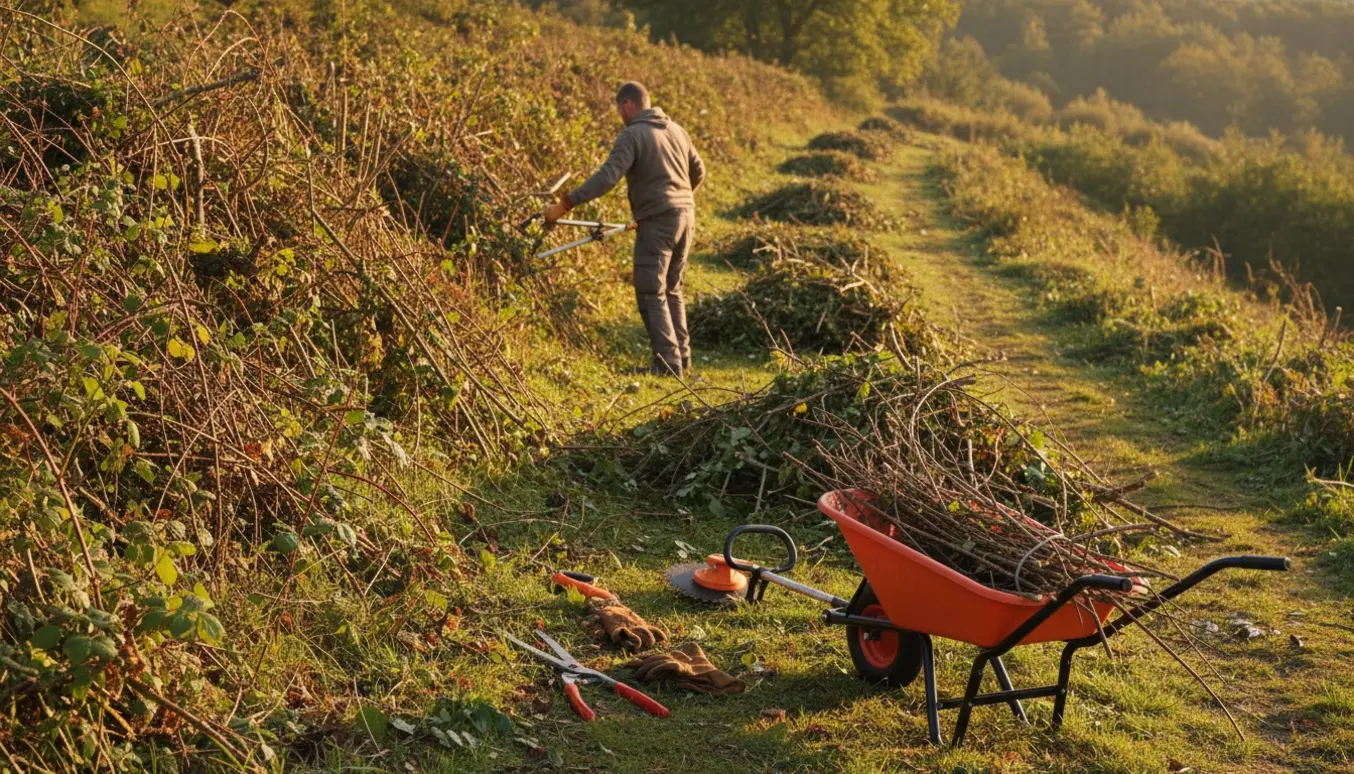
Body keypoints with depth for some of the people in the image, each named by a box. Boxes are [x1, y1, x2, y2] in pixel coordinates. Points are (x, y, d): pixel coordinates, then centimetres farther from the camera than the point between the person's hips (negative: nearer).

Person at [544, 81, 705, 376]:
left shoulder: (632, 135, -10)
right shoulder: (675, 130, 13)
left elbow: (607, 177, -22)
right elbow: (698, 171, 22)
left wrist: (565, 204, -22)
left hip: (657, 222, -8)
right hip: (685, 217, 8)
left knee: (651, 294, -2)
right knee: (671, 291, 17)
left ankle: (667, 362, -8)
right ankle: (681, 358, 19)